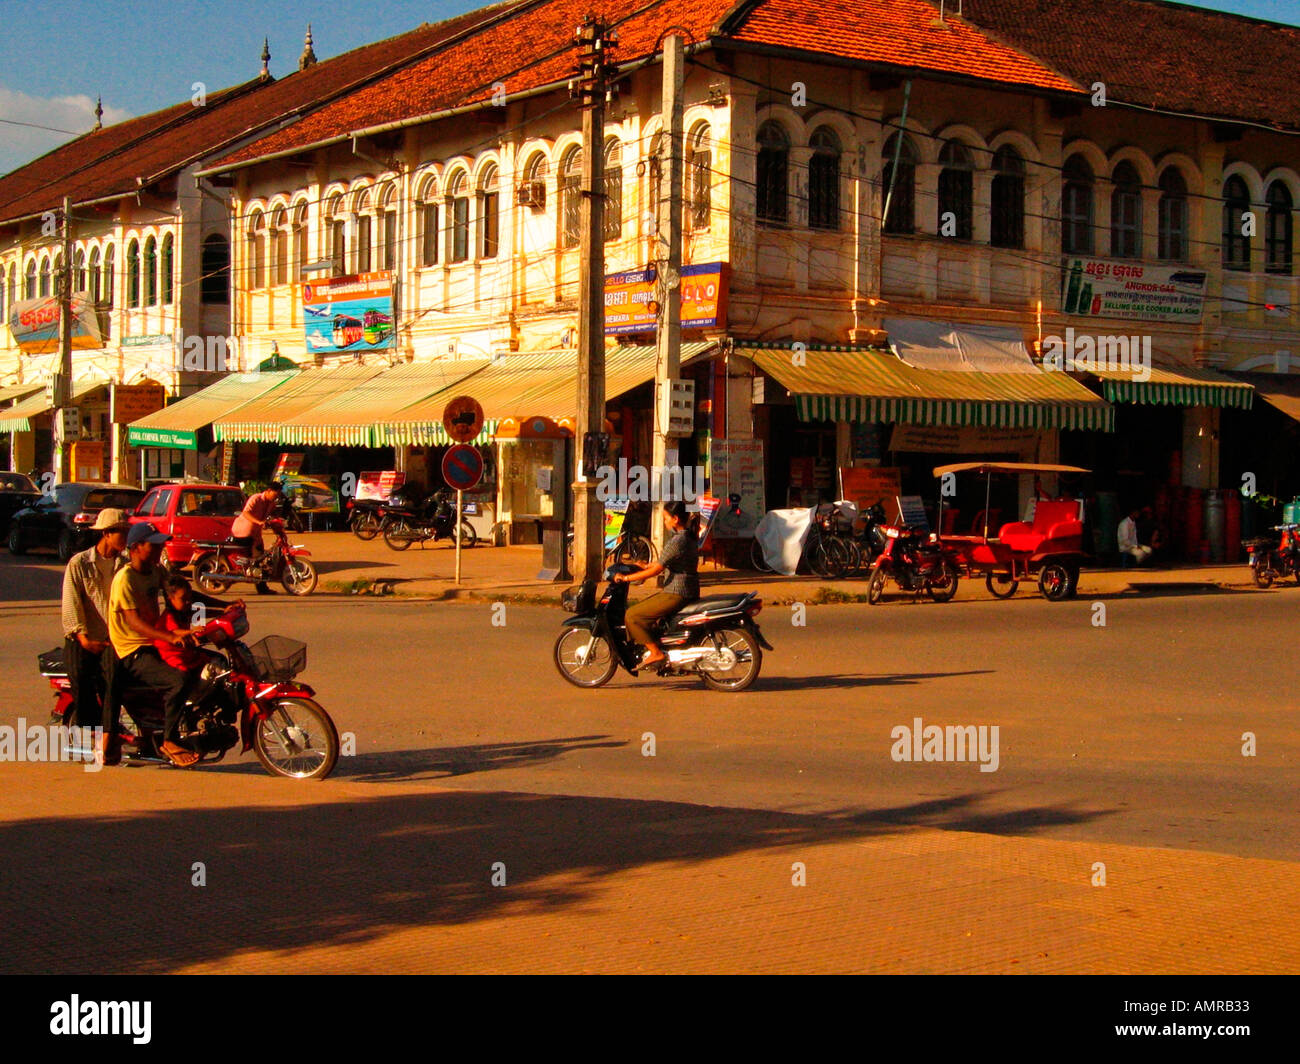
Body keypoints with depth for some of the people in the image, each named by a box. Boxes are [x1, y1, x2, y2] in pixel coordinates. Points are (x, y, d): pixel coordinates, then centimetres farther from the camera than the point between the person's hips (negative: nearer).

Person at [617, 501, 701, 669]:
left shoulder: (677, 542, -18)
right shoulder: (690, 537, 11)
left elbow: (657, 569, -19)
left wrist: (627, 578, -12)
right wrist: (646, 566, 27)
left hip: (676, 594, -10)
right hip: (689, 591, 10)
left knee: (632, 615, -7)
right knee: (641, 608, 23)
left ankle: (655, 652, -10)